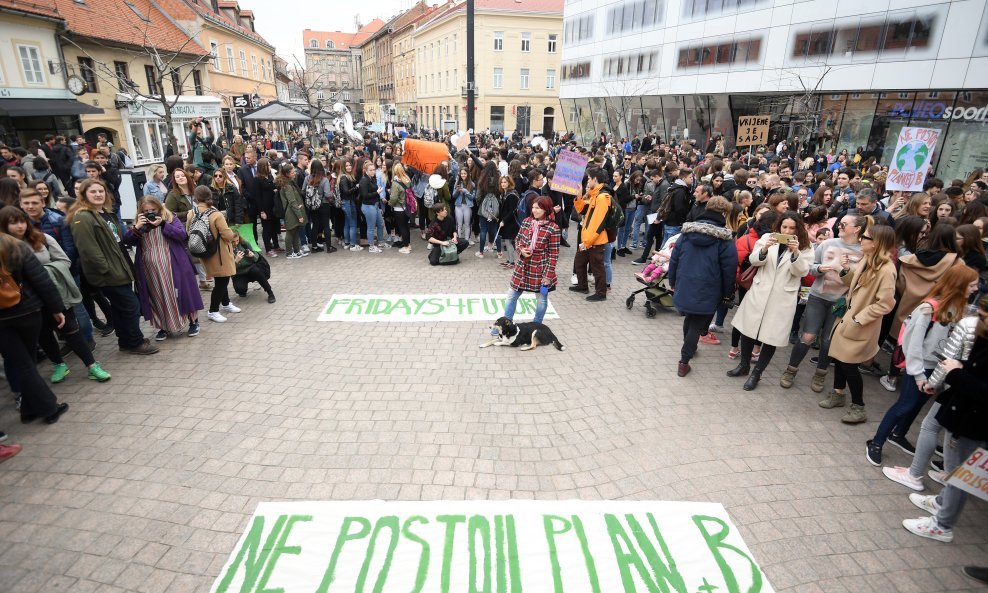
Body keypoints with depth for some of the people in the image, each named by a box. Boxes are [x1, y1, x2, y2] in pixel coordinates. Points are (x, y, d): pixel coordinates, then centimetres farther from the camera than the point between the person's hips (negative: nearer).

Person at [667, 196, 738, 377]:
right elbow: (729, 268, -9)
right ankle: (684, 361, 7)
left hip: (684, 287, 4)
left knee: (689, 318, 26)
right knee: (697, 325, 7)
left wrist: (673, 282, 14)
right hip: (707, 292, -4)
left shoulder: (687, 231, -1)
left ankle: (688, 348, 45)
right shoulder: (725, 239, -11)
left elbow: (674, 259, 3)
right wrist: (727, 292, 3)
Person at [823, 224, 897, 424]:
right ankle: (838, 394, 37)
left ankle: (858, 409, 18)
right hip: (849, 317, 8)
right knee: (839, 356, 18)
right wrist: (845, 270, -5)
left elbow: (885, 304, -24)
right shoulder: (866, 260, 1)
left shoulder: (886, 270, -23)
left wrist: (858, 319, -19)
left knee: (849, 364, 2)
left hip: (860, 325, -8)